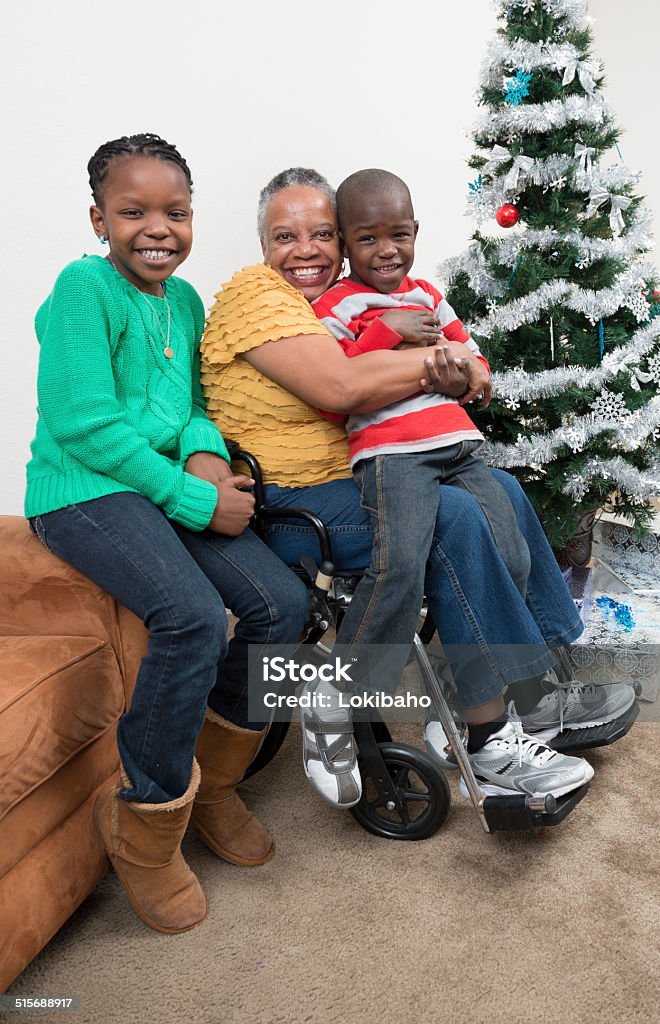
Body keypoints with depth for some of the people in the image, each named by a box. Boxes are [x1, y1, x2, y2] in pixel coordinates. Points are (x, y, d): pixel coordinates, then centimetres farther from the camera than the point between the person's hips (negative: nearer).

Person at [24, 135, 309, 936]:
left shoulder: (185, 300, 14)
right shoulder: (84, 286, -9)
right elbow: (84, 425, -17)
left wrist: (206, 449, -7)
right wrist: (195, 500, -18)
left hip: (174, 491, 8)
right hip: (83, 490, -7)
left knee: (281, 602, -8)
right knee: (194, 616, -30)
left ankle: (210, 779, 15)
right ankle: (146, 821, -3)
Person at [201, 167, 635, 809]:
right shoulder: (255, 293, -11)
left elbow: (387, 394, 7)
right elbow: (339, 388, -26)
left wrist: (448, 375, -17)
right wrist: (450, 360, -14)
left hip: (349, 480, 9)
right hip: (282, 509, -9)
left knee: (500, 490, 3)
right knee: (452, 515, -25)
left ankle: (543, 687, 12)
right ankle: (489, 741, -15)